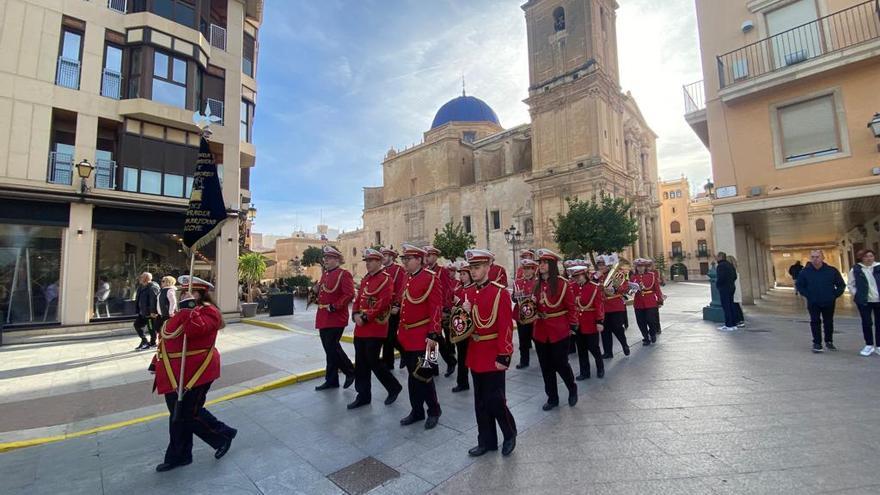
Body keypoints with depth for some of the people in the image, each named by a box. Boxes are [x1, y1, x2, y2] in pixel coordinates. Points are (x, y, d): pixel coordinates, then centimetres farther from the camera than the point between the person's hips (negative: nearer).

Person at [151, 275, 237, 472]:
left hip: (194, 372, -9)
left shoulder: (208, 311, -16)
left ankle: (224, 435, 19)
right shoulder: (184, 312, 13)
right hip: (176, 373, 9)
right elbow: (169, 336, 21)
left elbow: (195, 330, -35)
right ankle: (178, 456, 31)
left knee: (189, 413, -1)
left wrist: (189, 307, -32)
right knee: (178, 414, 17)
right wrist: (158, 361, 20)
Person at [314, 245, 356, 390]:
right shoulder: (324, 274, 14)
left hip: (336, 318, -8)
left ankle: (350, 372, 14)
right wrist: (318, 299, 7)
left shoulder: (344, 274, -11)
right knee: (329, 348, 13)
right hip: (323, 318, 8)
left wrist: (334, 306, -22)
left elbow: (349, 295, -20)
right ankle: (331, 380, 23)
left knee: (332, 347, -7)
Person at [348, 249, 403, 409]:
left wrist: (366, 317, -19)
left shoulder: (386, 279, -11)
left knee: (373, 361, -2)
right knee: (361, 363, 12)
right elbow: (358, 299, 14)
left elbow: (383, 303, -19)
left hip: (376, 327, -8)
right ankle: (363, 395, 25)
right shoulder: (365, 279, 14)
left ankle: (394, 387, 19)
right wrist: (356, 315, -4)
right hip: (361, 327, 8)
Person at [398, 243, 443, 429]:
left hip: (422, 337, -7)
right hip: (406, 336, 7)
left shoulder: (431, 279, -13)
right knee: (412, 375, 16)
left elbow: (436, 309, -18)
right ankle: (417, 411, 31)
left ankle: (434, 410, 24)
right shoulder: (406, 280, 10)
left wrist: (433, 335, -22)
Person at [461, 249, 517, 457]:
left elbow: (506, 328, -16)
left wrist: (504, 356, -17)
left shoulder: (500, 292, -13)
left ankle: (510, 434, 30)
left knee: (495, 400, 3)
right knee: (480, 402, 15)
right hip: (475, 355, 6)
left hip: (493, 356, -6)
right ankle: (486, 441, 32)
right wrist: (465, 313, -8)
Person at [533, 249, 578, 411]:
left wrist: (572, 326, -6)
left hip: (559, 331, -5)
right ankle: (552, 398, 28)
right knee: (546, 367, 12)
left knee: (560, 364, 5)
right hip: (541, 332, 5)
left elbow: (571, 306, -6)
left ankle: (572, 389, 34)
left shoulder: (562, 283, -9)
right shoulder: (537, 284, 6)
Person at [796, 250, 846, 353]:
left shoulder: (832, 270, -4)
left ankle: (829, 341, 27)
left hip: (829, 303, 1)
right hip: (813, 303, -1)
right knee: (815, 322, 1)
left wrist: (835, 295, -2)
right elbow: (800, 286, 5)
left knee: (829, 322, 12)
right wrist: (808, 295, -3)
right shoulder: (805, 272, -6)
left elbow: (841, 285, 6)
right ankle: (817, 343, 6)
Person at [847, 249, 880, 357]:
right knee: (866, 323, 4)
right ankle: (869, 345, 15)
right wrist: (856, 294, -4)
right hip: (864, 301, -1)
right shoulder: (855, 269, -2)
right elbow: (850, 284, 6)